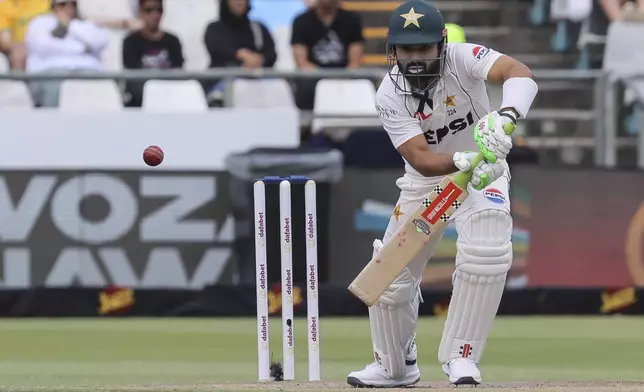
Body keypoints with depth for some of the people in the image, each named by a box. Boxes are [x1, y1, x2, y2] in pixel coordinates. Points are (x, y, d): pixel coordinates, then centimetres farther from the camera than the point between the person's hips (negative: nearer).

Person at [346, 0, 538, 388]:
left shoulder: (462, 58, -26)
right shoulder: (390, 94, -21)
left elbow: (520, 73, -44)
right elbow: (421, 160, -30)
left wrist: (505, 117, -64)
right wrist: (463, 161, -50)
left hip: (483, 171, -2)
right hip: (427, 180, 2)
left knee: (486, 253, -27)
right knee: (392, 272, 1)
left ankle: (461, 356, -10)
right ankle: (395, 366, 27)